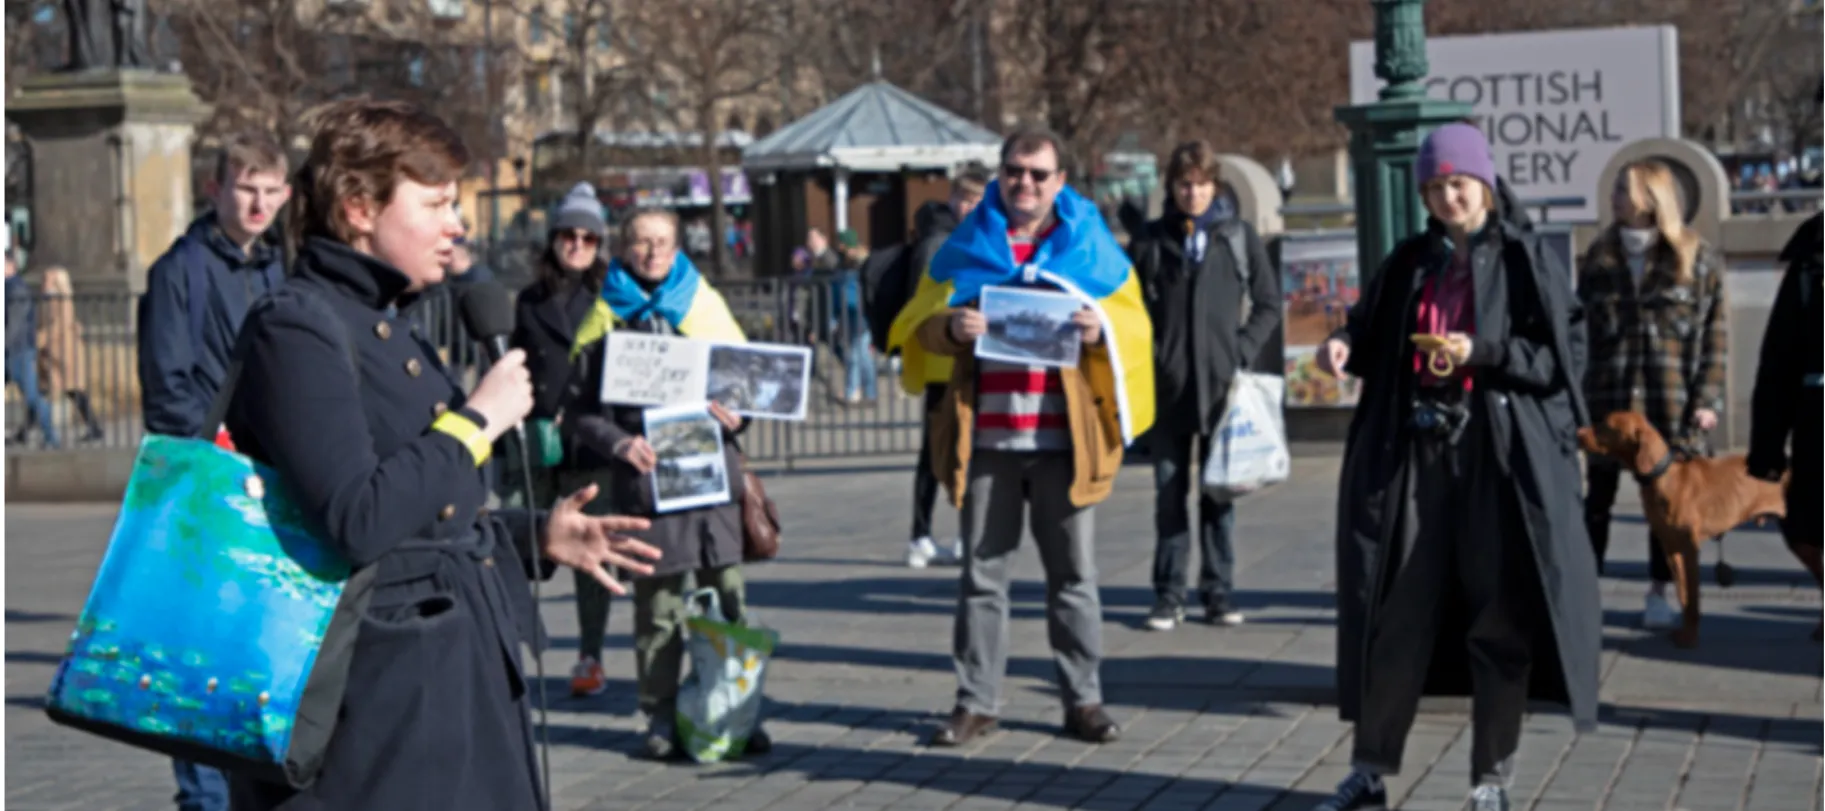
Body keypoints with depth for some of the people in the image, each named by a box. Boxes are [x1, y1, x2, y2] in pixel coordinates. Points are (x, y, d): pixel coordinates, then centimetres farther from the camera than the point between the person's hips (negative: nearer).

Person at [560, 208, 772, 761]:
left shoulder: (706, 305, 13)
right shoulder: (606, 319, 7)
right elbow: (578, 409, 5)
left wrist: (735, 413, -5)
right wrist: (618, 442, -12)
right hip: (644, 481, -2)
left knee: (728, 601, 0)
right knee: (657, 605, 1)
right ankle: (662, 716, 10)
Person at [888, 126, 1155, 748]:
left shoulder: (1090, 246, 7)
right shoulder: (967, 246, 9)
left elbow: (1134, 326, 7)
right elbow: (921, 321, 8)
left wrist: (1100, 331, -16)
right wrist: (949, 327, -15)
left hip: (1064, 437, -1)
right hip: (987, 435, 1)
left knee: (1073, 573, 4)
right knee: (983, 572, 5)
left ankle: (1083, 700, 12)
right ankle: (976, 700, 12)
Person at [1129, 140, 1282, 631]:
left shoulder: (1240, 237, 7)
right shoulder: (1149, 241, 5)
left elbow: (1268, 304, 10)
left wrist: (1243, 353, -1)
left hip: (1222, 385, 0)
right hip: (1166, 387, 0)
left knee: (1219, 495, 5)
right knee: (1169, 495, 3)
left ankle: (1218, 593, 12)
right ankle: (1168, 595, 8)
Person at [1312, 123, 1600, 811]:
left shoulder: (1525, 262, 0)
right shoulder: (1409, 262, 12)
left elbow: (1565, 352, -5)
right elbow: (1377, 337, 16)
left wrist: (1483, 353, -18)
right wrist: (1346, 344, -6)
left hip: (1499, 453, -3)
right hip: (1413, 451, 4)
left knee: (1499, 617, 2)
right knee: (1394, 612, 5)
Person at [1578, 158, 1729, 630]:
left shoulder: (1697, 259, 1)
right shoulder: (1598, 259, 8)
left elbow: (1715, 334, 0)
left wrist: (1707, 398, -7)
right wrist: (1573, 394, 2)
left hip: (1672, 404, -2)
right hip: (1608, 397, 2)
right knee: (1598, 496, 3)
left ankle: (1660, 594, 15)